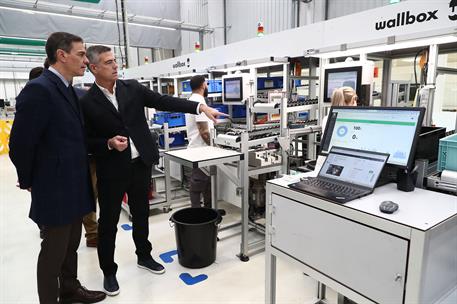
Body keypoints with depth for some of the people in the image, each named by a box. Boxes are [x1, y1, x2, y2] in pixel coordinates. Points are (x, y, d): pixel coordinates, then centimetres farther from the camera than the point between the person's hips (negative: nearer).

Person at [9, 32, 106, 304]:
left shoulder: (71, 91, 8)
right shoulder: (38, 89, -18)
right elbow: (20, 145, -16)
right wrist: (29, 183, -5)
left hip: (75, 186, 8)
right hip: (56, 189, -8)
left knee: (71, 245, 22)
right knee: (54, 251, 9)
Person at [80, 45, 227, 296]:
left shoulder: (132, 88, 2)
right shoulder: (87, 102, -6)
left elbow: (164, 102, -6)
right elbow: (86, 141, -1)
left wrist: (201, 107, -15)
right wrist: (109, 143, -21)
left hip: (141, 162, 3)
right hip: (112, 169, -3)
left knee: (141, 213, 17)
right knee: (108, 221, 8)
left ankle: (144, 256, 37)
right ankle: (108, 271, 27)